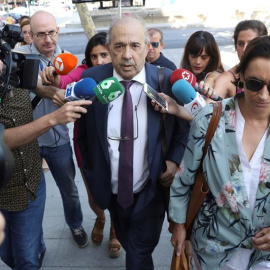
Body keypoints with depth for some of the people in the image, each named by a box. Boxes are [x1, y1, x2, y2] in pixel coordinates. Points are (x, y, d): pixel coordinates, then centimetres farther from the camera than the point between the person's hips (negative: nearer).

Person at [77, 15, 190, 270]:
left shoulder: (167, 80, -14)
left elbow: (185, 127, 0)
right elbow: (83, 134, 2)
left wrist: (175, 159, -12)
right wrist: (90, 172, 5)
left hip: (151, 191, -2)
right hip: (112, 191, 3)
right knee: (128, 245, 27)